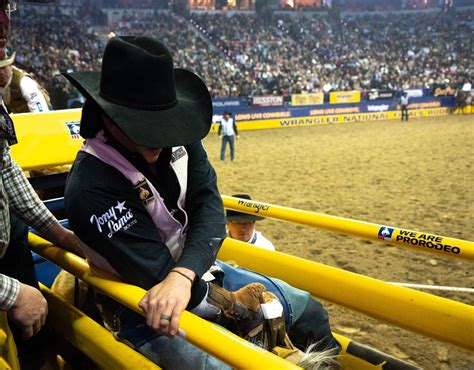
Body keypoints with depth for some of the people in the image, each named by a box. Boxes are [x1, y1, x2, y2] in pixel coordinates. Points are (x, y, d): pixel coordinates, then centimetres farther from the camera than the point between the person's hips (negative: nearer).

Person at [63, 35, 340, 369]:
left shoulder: (178, 137, -10)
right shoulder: (90, 190, -28)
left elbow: (209, 207, -18)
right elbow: (158, 273, -27)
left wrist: (184, 274, -36)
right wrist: (238, 307, -22)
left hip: (197, 269, 6)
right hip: (148, 312, -6)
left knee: (308, 310, 12)